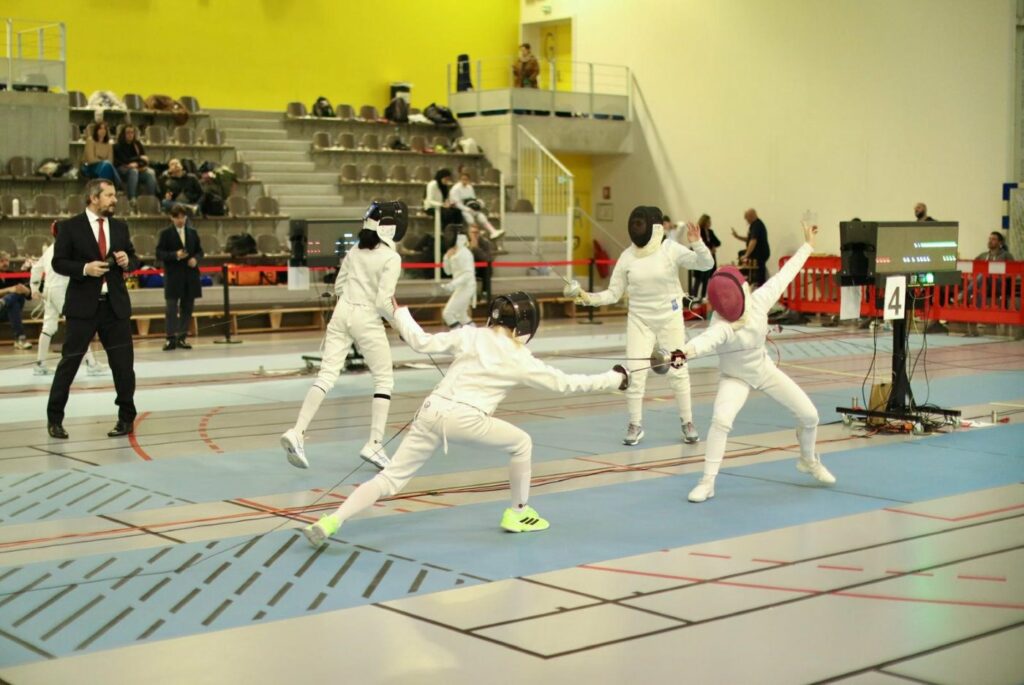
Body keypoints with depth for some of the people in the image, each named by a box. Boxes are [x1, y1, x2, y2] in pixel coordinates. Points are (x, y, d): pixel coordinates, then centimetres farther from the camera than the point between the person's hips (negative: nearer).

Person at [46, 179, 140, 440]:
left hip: (116, 304, 4)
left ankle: (126, 418, 17)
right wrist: (85, 269, -19)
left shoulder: (119, 227, 10)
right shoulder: (70, 227, -3)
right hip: (83, 304, -4)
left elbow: (133, 259, 16)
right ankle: (54, 419, 13)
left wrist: (128, 261, -7)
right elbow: (59, 262, -4)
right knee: (69, 361, 2)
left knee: (123, 362, 4)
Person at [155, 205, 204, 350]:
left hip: (190, 275, 4)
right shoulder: (166, 233, -1)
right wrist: (175, 255, -20)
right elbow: (159, 254, -6)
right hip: (173, 276, -4)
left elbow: (199, 251, 15)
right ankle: (171, 338, -4)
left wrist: (196, 259, -7)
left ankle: (182, 337, 15)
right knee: (172, 308, -6)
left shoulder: (192, 232, 11)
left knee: (187, 308, 7)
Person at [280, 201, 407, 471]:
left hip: (342, 314, 5)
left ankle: (297, 432, -15)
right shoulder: (391, 258, -12)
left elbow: (339, 286, 14)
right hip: (367, 320, -5)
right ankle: (374, 444, 1)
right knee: (384, 381, 9)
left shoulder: (355, 251, 8)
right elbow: (383, 302, -15)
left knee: (326, 376, 1)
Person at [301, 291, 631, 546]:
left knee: (390, 479, 5)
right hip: (465, 419, -4)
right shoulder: (519, 359, 9)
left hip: (432, 412, 4)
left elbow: (423, 343, 6)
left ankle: (330, 523, -10)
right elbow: (566, 383, 14)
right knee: (521, 443, 22)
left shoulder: (469, 335, 14)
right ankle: (517, 513, 29)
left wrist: (399, 315, 20)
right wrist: (614, 379, 25)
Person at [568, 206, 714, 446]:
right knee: (635, 374, -5)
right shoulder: (627, 256, -5)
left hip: (669, 318, -2)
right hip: (639, 321, 2)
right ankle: (635, 426, 9)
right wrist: (587, 298, -18)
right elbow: (613, 295, -1)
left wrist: (696, 243, -40)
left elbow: (706, 264, -22)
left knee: (678, 372, 3)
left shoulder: (671, 249, -13)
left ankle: (687, 423, 19)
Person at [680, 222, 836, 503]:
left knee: (810, 416, 7)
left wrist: (808, 245, 2)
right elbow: (707, 340, -63)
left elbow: (784, 276, -8)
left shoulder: (758, 300, -25)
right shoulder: (720, 325, -39)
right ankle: (707, 482, -19)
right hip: (735, 378, -5)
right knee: (721, 419, -32)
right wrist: (687, 351, -85)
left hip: (765, 370, 5)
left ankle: (809, 461, 38)